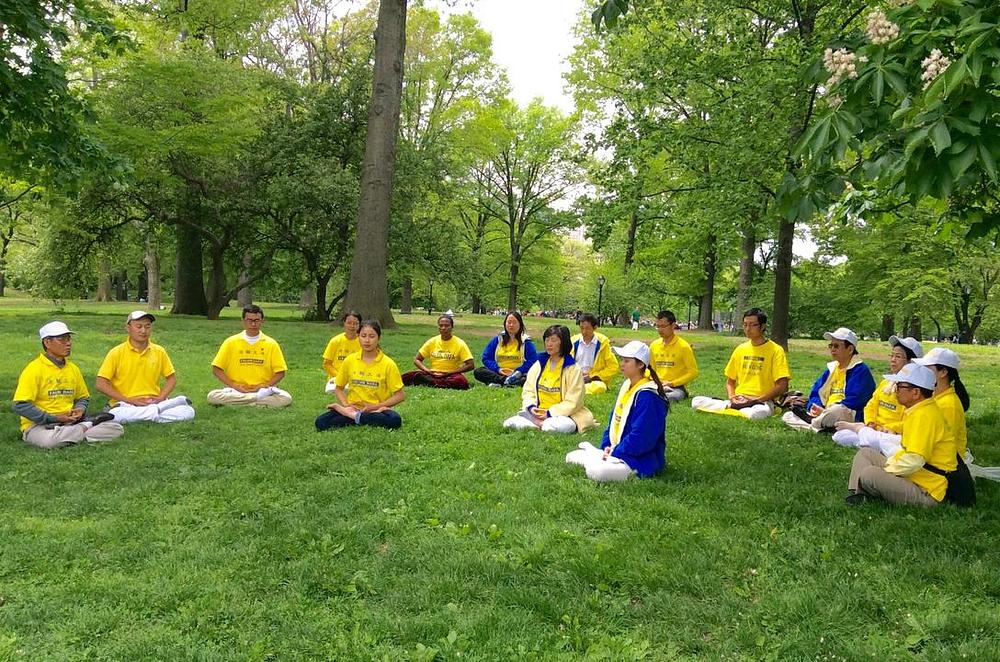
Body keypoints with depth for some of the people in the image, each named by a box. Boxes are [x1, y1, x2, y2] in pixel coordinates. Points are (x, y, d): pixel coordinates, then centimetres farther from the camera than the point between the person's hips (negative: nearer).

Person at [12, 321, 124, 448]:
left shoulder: (73, 368, 12)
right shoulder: (34, 369, -7)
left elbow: (83, 397, 23)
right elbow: (20, 406, -13)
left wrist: (80, 409, -1)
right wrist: (54, 418, -16)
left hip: (71, 423, 4)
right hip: (39, 425, -4)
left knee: (117, 429, -13)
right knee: (49, 440, -41)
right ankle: (88, 425, -16)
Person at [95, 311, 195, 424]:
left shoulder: (159, 352, 7)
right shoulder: (116, 353, -1)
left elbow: (171, 378, 15)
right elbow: (101, 384, -3)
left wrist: (161, 398, -4)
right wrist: (128, 400, -12)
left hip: (153, 402, 2)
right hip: (126, 405, -1)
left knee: (188, 411, -22)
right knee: (116, 416, -38)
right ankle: (156, 410, -19)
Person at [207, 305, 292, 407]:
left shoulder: (271, 344, 3)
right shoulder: (231, 342, 4)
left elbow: (280, 373, 4)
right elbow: (216, 369, 4)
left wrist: (264, 386, -10)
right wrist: (234, 386, -8)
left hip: (263, 390, -1)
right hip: (236, 391, 1)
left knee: (286, 398, -29)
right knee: (212, 396, -28)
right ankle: (260, 397, -21)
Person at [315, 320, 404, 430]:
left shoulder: (388, 364, -5)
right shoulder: (349, 361, 3)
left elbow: (399, 395, -4)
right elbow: (339, 388, 14)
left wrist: (376, 406, -14)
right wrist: (345, 404, -6)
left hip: (377, 409, -1)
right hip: (353, 408, 1)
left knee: (395, 420, -36)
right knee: (320, 422, -24)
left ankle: (353, 416, -19)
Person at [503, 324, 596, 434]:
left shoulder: (573, 369, -6)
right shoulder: (539, 364, 10)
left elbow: (572, 402, -11)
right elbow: (528, 390, 10)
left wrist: (550, 413, -18)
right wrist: (531, 407, -10)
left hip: (561, 413, -4)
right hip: (537, 413, 4)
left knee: (566, 426, -39)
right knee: (509, 423, -19)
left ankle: (542, 424, -12)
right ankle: (544, 424, -14)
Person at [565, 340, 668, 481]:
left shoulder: (647, 396, -22)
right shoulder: (627, 385, 8)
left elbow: (639, 439, -24)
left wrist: (614, 453, -16)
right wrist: (607, 446, 1)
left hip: (641, 460, -8)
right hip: (616, 450, 8)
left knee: (597, 471, -32)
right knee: (571, 456, 1)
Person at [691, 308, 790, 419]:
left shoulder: (775, 350, -1)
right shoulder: (740, 349, 14)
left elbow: (782, 386, -8)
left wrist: (756, 400, -14)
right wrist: (731, 397, -2)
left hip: (762, 402, -4)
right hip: (738, 401, 4)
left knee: (758, 412, -43)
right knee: (696, 401, -17)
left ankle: (729, 409, -21)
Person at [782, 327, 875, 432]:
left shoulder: (860, 370, -6)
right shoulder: (831, 368, 20)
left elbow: (852, 401, -18)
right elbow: (816, 392, 16)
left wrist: (825, 411, -21)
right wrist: (815, 407, -8)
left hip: (849, 416, -8)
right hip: (826, 413, 8)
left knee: (837, 410, -44)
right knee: (787, 416, -2)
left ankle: (813, 424, -18)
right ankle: (818, 429, -24)